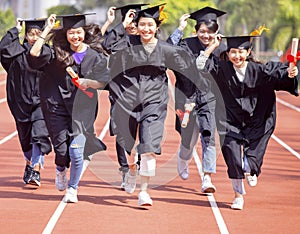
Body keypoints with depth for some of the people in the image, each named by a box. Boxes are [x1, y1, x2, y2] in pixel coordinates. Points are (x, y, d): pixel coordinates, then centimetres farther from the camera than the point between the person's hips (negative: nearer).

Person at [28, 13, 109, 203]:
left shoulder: (95, 56, 2)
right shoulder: (57, 52, 1)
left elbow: (103, 82, 2)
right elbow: (34, 54, -13)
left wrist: (88, 82, -17)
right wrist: (47, 30, -12)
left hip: (82, 108, 0)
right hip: (57, 107, 0)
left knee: (76, 150, -9)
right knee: (62, 149, -1)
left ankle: (73, 189, 12)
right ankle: (61, 170, 36)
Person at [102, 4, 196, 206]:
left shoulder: (166, 50, -3)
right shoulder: (128, 43, -3)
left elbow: (187, 69, 7)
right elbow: (108, 45, -20)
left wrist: (188, 97, 8)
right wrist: (124, 24, -16)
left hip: (153, 103, -2)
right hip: (127, 101, 2)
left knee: (150, 147, -16)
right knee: (127, 144, 18)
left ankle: (144, 191, -8)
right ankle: (132, 168, 52)